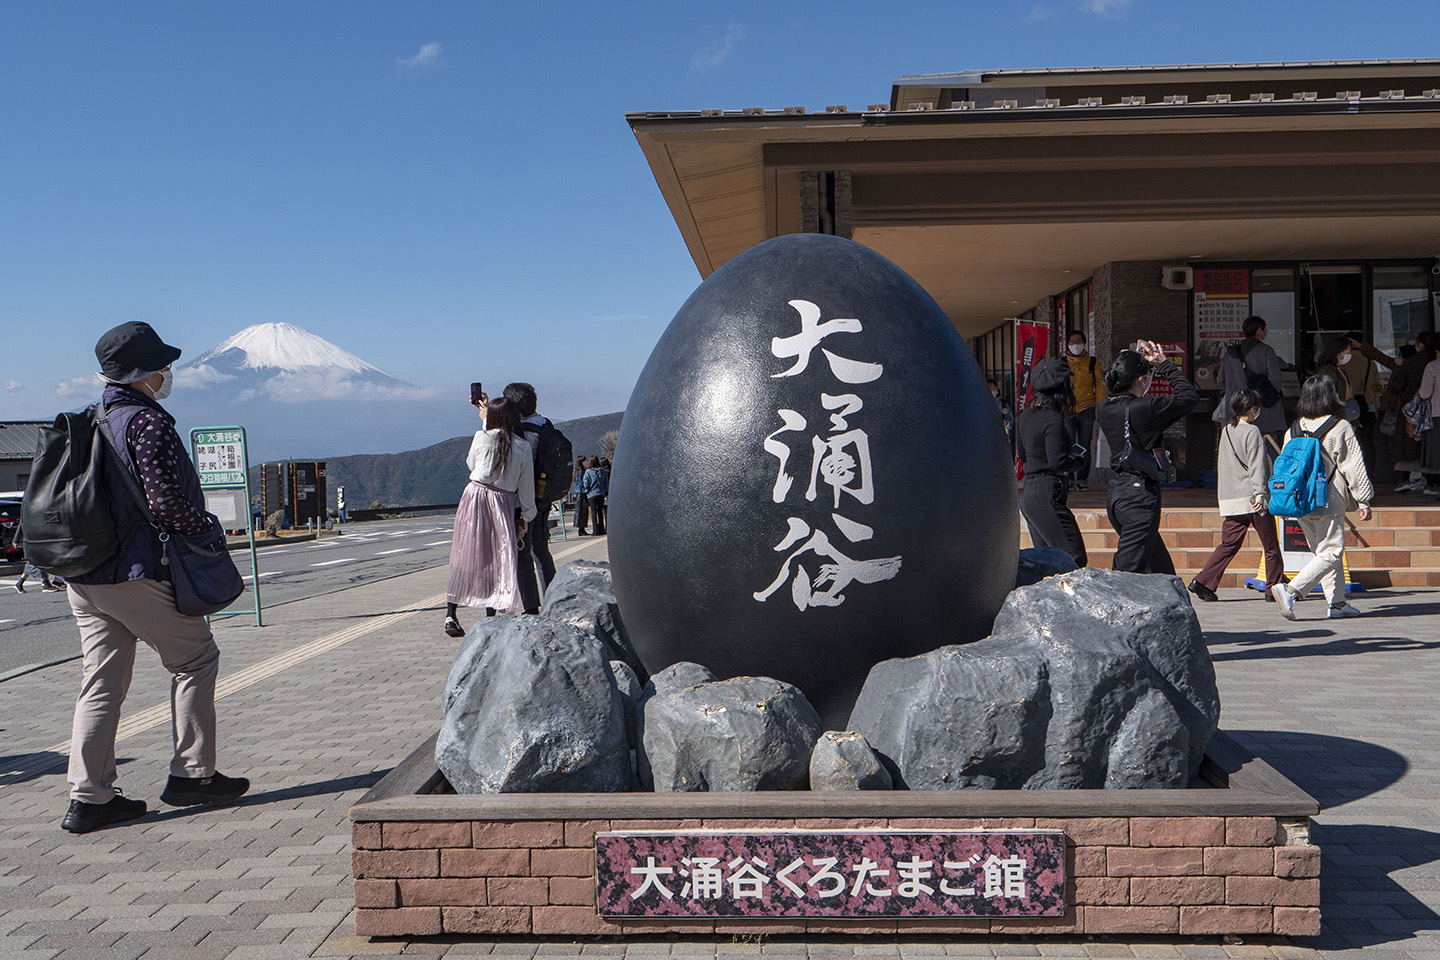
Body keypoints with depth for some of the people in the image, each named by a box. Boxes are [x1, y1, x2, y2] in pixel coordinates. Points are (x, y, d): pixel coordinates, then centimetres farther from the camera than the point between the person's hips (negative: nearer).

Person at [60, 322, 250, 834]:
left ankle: (89, 797, 10)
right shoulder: (148, 422, -14)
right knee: (196, 658, 7)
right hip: (136, 574, -8)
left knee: (101, 680, 10)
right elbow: (167, 500, -22)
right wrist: (206, 524, -4)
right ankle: (191, 774, 10)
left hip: (82, 576, 8)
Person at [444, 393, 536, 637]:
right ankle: (491, 615, 5)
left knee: (465, 556, 5)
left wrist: (484, 419, 21)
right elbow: (526, 486, 0)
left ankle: (451, 614, 3)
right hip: (503, 503, 0)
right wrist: (525, 516, 10)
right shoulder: (523, 447, -2)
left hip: (475, 496, 0)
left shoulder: (482, 437, -3)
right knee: (499, 558, 7)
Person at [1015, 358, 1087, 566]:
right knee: (1074, 559, -8)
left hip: (1027, 493, 9)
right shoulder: (1053, 419, -15)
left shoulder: (1025, 415, 11)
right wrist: (1075, 457, -2)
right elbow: (1058, 462, -20)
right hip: (1047, 496, -9)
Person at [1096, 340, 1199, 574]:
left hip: (1114, 493, 8)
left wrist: (1126, 363, 18)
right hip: (1140, 495, -8)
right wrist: (1164, 365, 1)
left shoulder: (1105, 408, 3)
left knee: (1161, 569, 20)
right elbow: (1190, 396, -6)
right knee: (1128, 572, -6)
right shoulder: (1145, 408, -17)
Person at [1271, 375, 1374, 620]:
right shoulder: (1340, 428, -9)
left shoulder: (1293, 430, 8)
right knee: (1330, 553, -5)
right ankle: (1290, 591, -21)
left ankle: (1337, 602, 19)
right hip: (1329, 501, -7)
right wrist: (1363, 501, -1)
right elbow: (1353, 467, -8)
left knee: (1322, 551, 15)